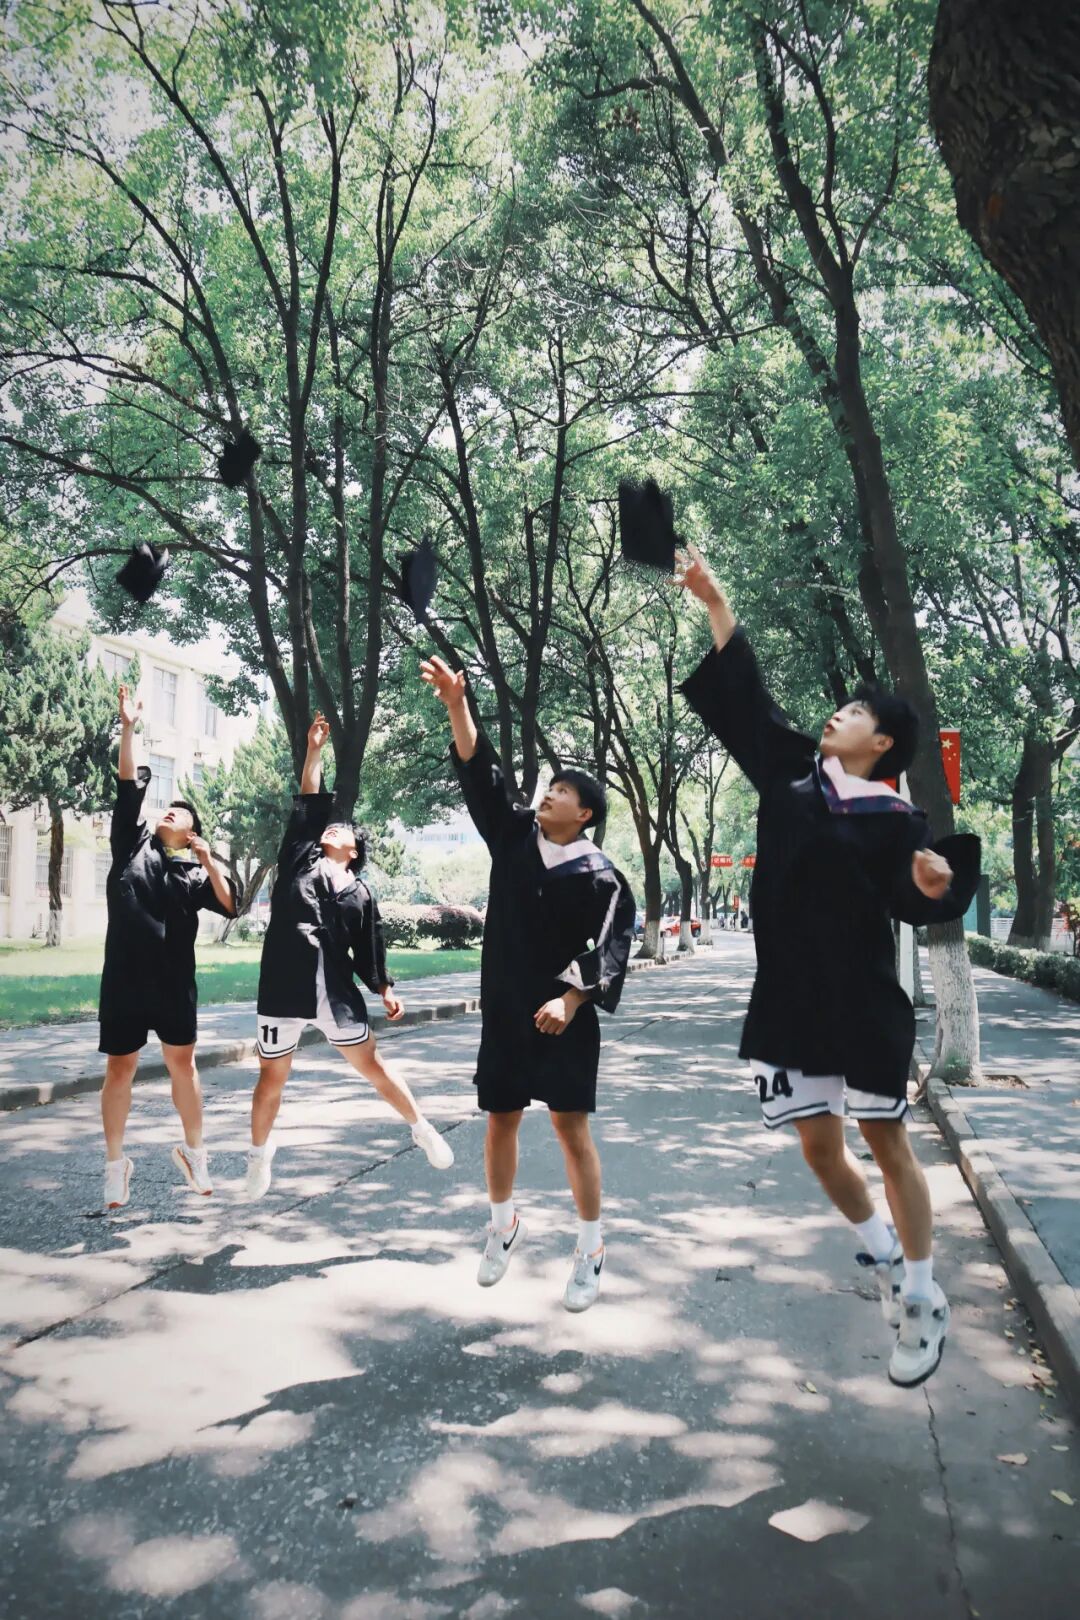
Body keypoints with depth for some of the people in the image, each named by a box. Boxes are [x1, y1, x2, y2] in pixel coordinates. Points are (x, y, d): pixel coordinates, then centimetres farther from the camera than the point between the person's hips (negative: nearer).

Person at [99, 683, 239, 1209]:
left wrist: (209, 861, -14)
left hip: (174, 981, 0)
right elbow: (128, 787, 0)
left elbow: (230, 905, -6)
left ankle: (193, 1152, 23)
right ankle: (116, 1164, 18)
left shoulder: (194, 871, 7)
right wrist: (128, 729, -5)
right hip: (124, 978, 0)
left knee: (182, 1064, 7)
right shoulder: (132, 844, 8)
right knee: (120, 1068, 5)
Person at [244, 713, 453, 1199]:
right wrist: (315, 750, 9)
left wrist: (385, 989, 4)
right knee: (272, 1078, 9)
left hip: (339, 993, 0)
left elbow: (368, 950, 12)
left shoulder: (360, 894, 10)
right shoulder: (298, 860, 9)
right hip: (284, 991, 0)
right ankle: (259, 1155, 29)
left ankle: (422, 1129, 26)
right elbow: (308, 803, 7)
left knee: (372, 1067, 9)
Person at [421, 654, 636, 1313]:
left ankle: (591, 1251, 13)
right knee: (501, 1120, 13)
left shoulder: (599, 876, -8)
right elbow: (481, 773, -1)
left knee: (572, 1126, -1)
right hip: (505, 1011, 4)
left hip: (564, 1018, -4)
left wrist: (568, 1000, -24)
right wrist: (457, 704, -10)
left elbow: (607, 949, -11)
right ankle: (504, 1226, 33)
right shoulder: (515, 836, 3)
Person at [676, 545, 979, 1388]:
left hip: (863, 999, -5)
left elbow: (913, 902, -16)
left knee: (886, 1142, 5)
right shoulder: (793, 770, 7)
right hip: (793, 994, 5)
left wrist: (936, 881, -39)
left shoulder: (894, 818, -7)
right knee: (819, 1145, 11)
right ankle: (888, 1264, 35)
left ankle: (926, 1300, 23)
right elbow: (743, 696, 11)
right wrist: (715, 603, 10)